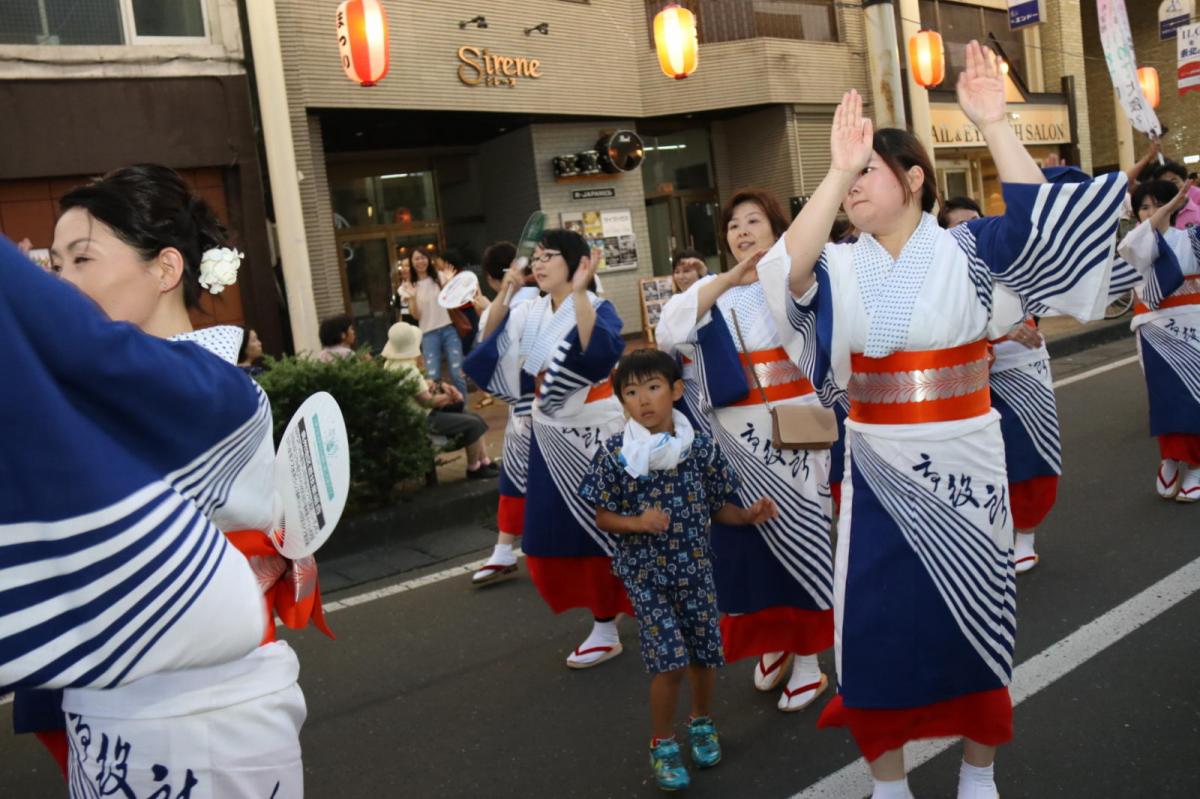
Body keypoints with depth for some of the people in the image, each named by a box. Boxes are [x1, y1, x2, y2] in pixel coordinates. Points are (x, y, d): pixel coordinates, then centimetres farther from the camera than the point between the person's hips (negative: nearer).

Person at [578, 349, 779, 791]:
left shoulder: (701, 448, -6)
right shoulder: (614, 454, -11)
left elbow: (718, 506, 4)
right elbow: (603, 517, -6)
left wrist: (748, 515, -15)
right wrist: (638, 523, -23)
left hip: (695, 567, 3)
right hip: (645, 572, -2)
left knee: (706, 652, 11)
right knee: (669, 661, -7)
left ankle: (702, 721, 42)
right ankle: (662, 742, 19)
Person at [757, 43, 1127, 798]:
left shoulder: (966, 249, -4)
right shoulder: (841, 267, -2)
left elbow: (1043, 221, -20)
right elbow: (788, 268, -23)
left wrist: (994, 124, -24)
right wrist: (834, 170, -29)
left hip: (964, 464, -1)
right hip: (880, 469, 1)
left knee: (975, 612, 13)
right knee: (876, 618, 5)